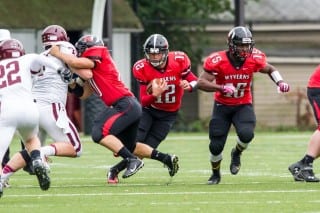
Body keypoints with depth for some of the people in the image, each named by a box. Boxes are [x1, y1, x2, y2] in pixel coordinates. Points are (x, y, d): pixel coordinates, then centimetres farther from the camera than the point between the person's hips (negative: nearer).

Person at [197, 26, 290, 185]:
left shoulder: (254, 59, -13)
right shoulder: (217, 61, -22)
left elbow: (270, 69, 9)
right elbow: (201, 83, -22)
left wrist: (280, 82, -9)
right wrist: (222, 88, -35)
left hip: (243, 106, 1)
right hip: (222, 106, -1)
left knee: (246, 134, -28)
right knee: (216, 146, -1)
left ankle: (236, 153, 9)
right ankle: (216, 174, 31)